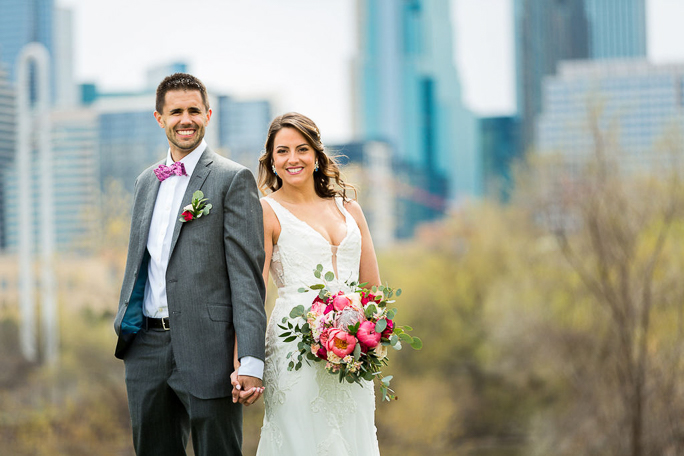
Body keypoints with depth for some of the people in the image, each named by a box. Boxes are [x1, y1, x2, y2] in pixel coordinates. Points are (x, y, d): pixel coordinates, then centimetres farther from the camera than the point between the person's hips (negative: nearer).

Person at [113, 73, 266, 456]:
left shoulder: (233, 179, -4)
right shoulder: (147, 181, 17)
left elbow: (247, 273, -10)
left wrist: (251, 362, -17)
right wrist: (124, 328, 17)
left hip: (206, 348, -6)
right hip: (147, 348, 6)